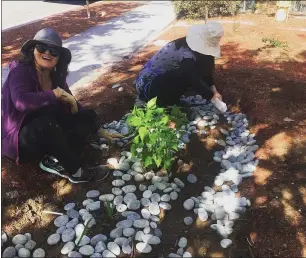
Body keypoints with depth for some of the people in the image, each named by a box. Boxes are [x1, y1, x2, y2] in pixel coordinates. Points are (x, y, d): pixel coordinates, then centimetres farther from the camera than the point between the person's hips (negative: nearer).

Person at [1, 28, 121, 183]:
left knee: (89, 117, -4)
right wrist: (56, 93, -27)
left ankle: (55, 161, -18)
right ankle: (76, 172, -20)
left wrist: (98, 130, 2)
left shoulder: (56, 76, 1)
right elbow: (21, 101, -38)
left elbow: (72, 106, 7)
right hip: (19, 140, -7)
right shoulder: (20, 71, -18)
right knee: (46, 122, -38)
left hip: (48, 134, 8)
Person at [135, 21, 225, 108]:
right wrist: (212, 96, -13)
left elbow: (205, 71, 7)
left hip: (158, 76, 10)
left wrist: (213, 89, 2)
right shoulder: (187, 56, -29)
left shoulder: (187, 43, 0)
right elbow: (196, 81, -25)